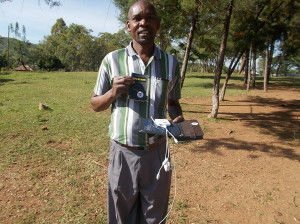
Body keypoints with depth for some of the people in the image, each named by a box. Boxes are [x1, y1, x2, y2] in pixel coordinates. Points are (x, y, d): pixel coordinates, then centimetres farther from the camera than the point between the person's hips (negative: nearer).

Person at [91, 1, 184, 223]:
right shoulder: (112, 60, -2)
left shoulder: (171, 63, 2)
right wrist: (113, 93, -15)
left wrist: (179, 120, -9)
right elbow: (96, 104, 5)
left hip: (157, 153, 1)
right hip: (123, 153, -1)